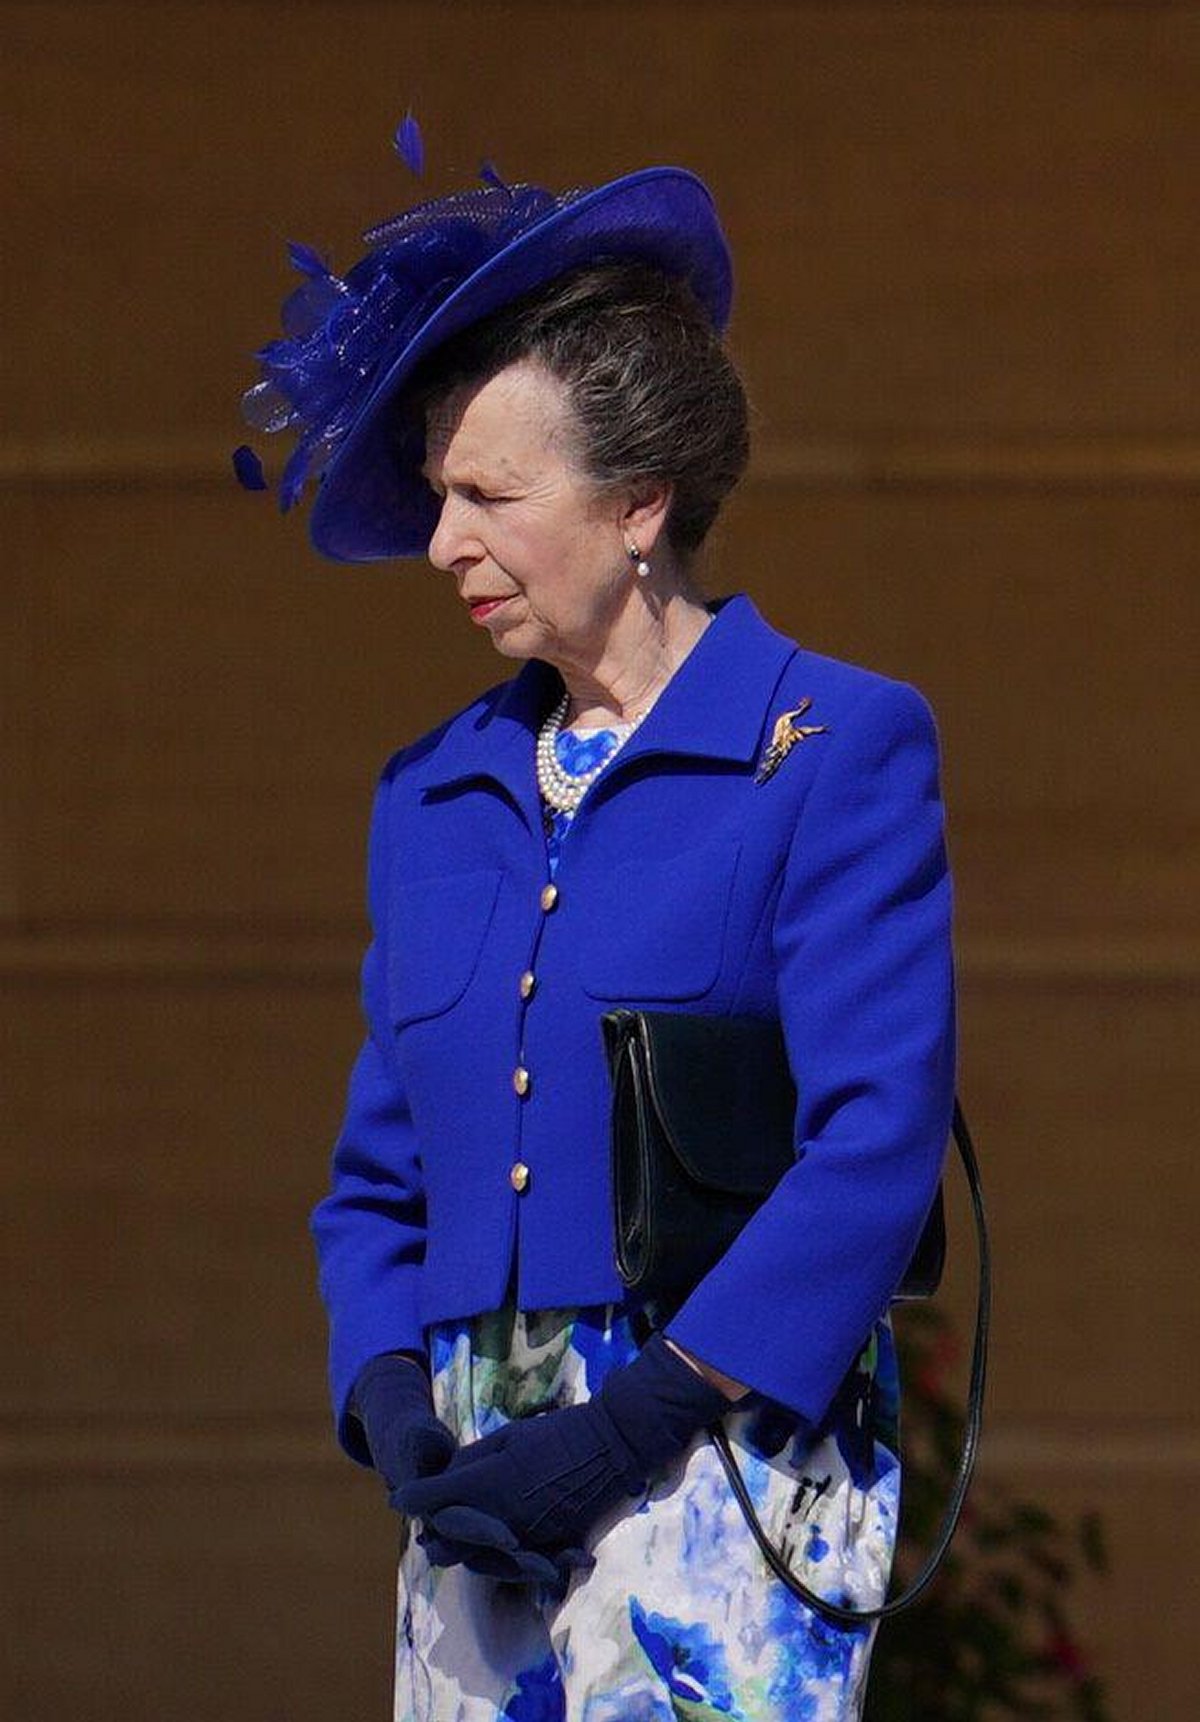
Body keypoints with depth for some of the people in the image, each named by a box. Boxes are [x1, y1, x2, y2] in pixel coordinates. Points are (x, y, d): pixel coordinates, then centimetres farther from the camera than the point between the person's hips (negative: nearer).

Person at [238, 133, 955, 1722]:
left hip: (723, 1466, -6)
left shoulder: (835, 749, -2)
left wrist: (628, 1428, -14)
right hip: (479, 1478, 6)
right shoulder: (436, 797, 17)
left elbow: (877, 1143, -9)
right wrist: (393, 1410, -1)